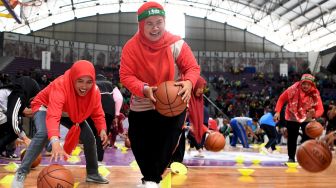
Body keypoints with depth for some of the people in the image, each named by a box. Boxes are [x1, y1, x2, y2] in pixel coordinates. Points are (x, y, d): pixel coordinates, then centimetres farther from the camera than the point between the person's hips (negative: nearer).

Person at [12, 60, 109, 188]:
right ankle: (21, 173, -23)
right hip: (45, 107, -5)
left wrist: (102, 129, -33)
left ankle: (92, 174, 18)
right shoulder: (60, 85, -43)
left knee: (89, 138, -3)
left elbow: (97, 113, -12)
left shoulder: (94, 91, -26)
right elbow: (53, 116, -55)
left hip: (71, 113, 5)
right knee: (43, 133, -34)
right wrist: (55, 142, -71)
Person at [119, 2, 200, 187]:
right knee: (140, 145, 9)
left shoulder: (176, 44, -15)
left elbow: (192, 67, -11)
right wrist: (144, 89, -35)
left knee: (167, 145, 2)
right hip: (142, 106, 1)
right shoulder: (131, 47, -15)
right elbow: (126, 75, -16)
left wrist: (188, 83, -34)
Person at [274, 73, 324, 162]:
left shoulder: (315, 94, -20)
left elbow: (320, 109, -25)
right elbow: (281, 99, -11)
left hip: (307, 118, 0)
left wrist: (315, 114, -48)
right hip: (292, 117, 0)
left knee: (308, 138, -7)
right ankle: (291, 157, 18)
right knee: (292, 138, 3)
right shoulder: (293, 89, -23)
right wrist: (277, 112, -19)